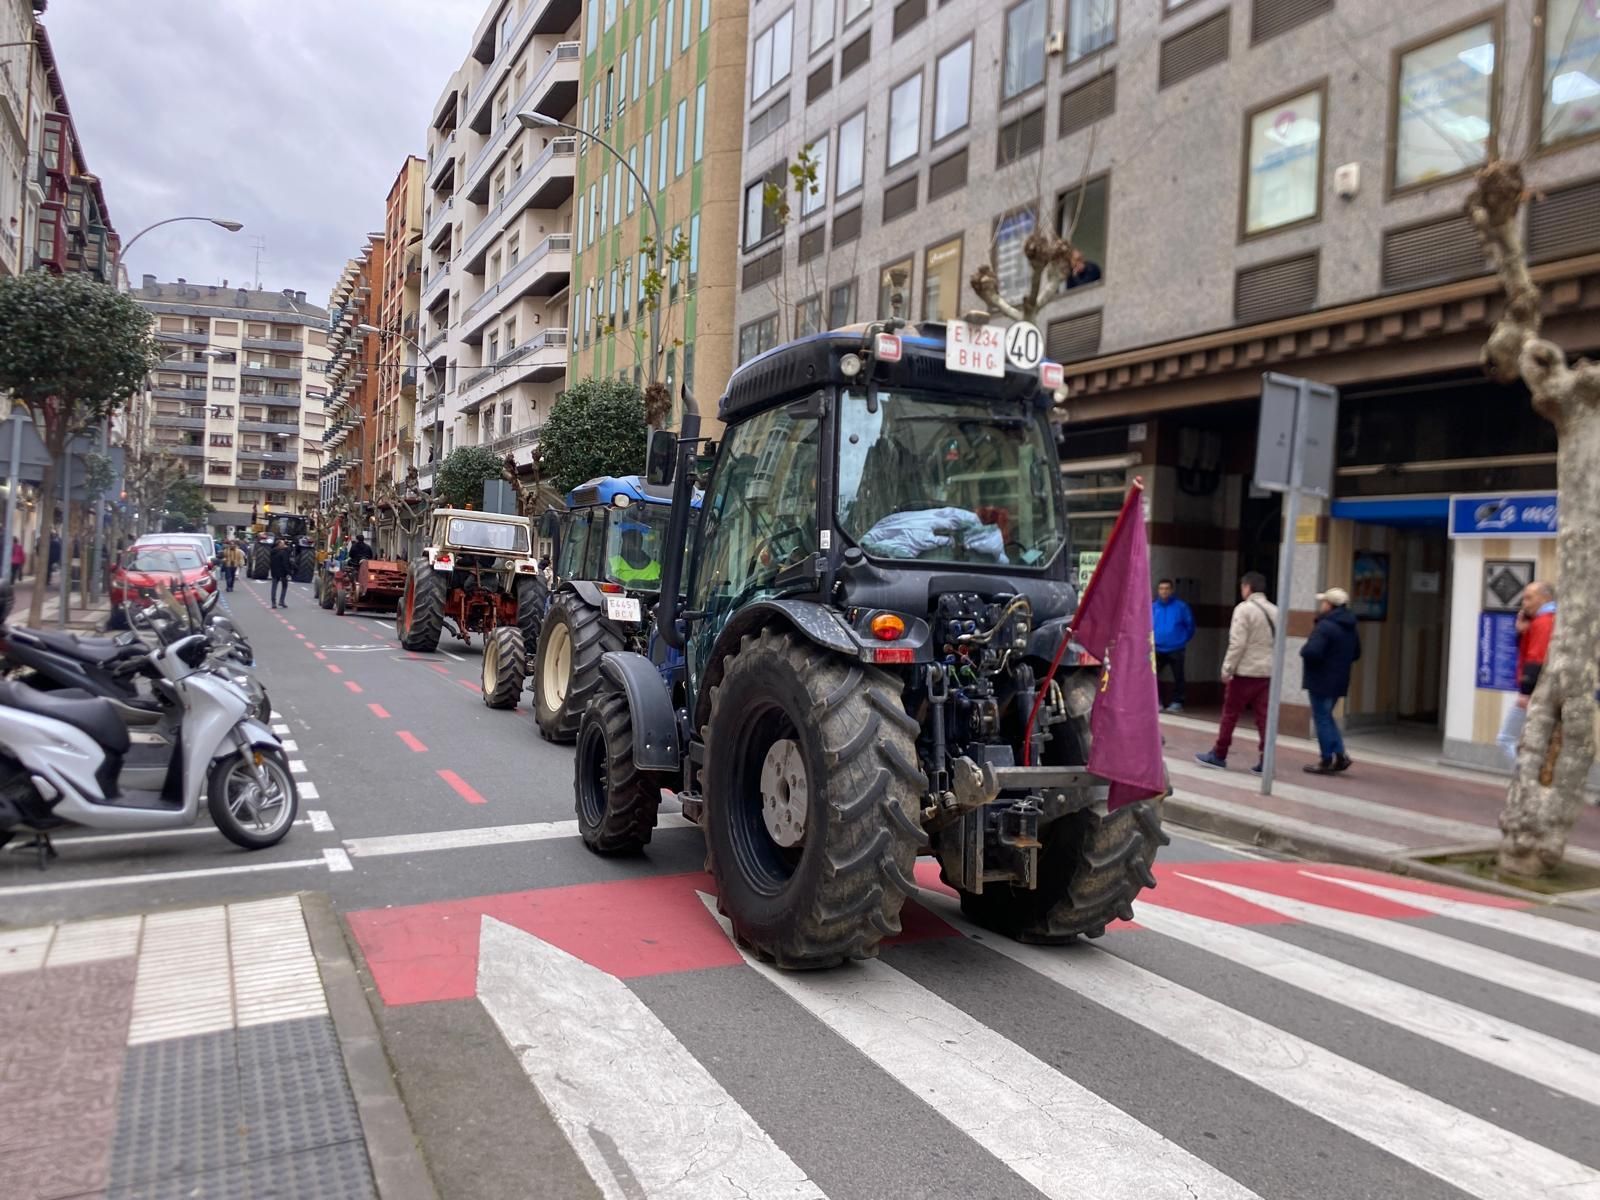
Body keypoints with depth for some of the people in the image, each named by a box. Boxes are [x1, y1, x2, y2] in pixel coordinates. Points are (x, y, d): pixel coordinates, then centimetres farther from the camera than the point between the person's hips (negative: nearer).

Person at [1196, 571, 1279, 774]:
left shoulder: (1244, 608, -10)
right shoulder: (1275, 612, 11)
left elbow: (1237, 643, -15)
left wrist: (1227, 669, -10)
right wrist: (1273, 666, 14)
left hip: (1246, 671, -6)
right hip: (1267, 672, 6)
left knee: (1230, 714, 4)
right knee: (1263, 717, 6)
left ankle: (1218, 755, 12)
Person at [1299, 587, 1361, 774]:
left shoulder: (1325, 626, -20)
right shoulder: (1350, 628, 11)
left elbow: (1311, 652, -29)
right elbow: (1356, 654, 22)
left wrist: (1303, 650, -9)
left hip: (1322, 681, -8)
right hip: (1339, 681, 9)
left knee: (1322, 719, 2)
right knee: (1327, 717, 21)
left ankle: (1327, 760, 7)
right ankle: (1340, 755, 15)